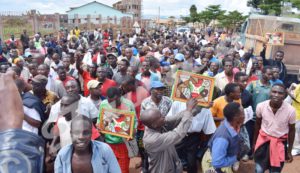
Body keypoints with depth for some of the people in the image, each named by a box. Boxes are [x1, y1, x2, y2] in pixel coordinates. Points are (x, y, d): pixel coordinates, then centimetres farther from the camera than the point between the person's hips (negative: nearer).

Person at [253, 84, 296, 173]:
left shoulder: (290, 110, -22)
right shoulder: (261, 106, -18)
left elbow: (291, 130, -5)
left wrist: (289, 151, 3)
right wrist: (254, 142, 10)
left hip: (280, 142, -1)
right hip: (263, 139, 1)